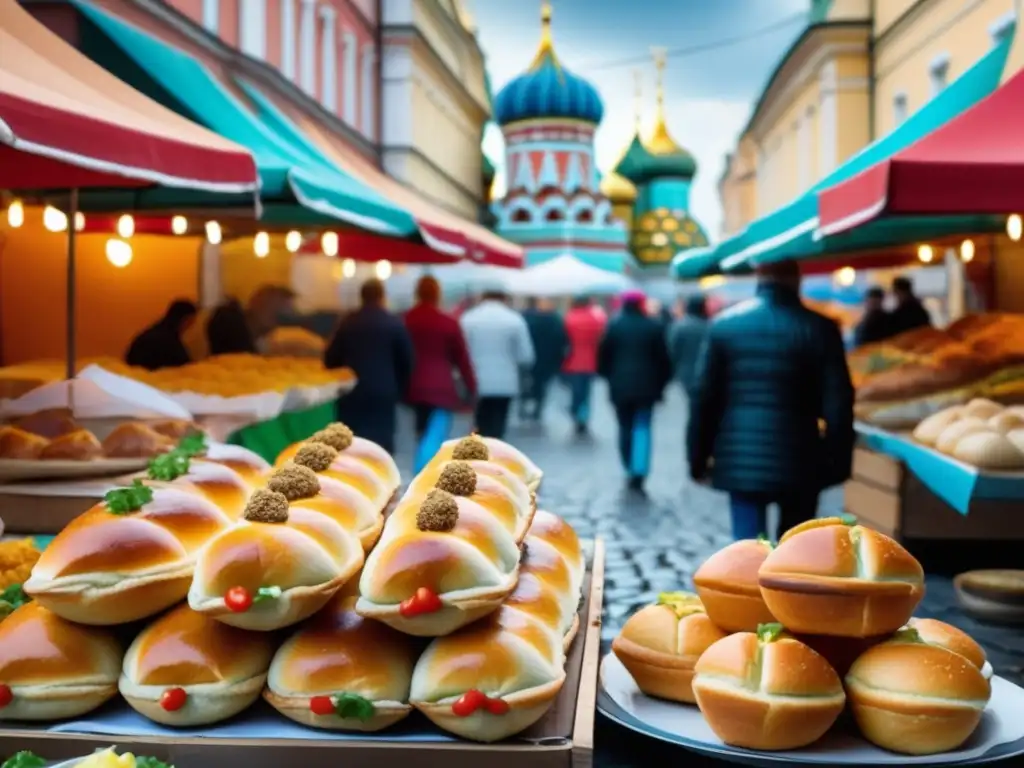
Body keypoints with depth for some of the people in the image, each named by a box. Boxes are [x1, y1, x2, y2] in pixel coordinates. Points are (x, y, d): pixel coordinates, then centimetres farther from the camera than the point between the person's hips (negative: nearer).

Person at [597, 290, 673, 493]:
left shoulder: (614, 326, -1)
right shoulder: (655, 327, -2)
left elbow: (603, 356, 1)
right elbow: (663, 358, 0)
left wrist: (608, 377, 14)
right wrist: (661, 384, 9)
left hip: (620, 385, 1)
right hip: (646, 385, -1)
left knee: (625, 428, 14)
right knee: (642, 427, 0)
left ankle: (630, 472, 18)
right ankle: (638, 474, -15)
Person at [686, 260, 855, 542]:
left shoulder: (725, 323, 0)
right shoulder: (819, 328, -4)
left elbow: (704, 397, 1)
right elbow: (838, 403, -5)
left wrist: (698, 457, 9)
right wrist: (838, 461, 4)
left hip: (741, 459, 0)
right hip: (799, 461, 0)